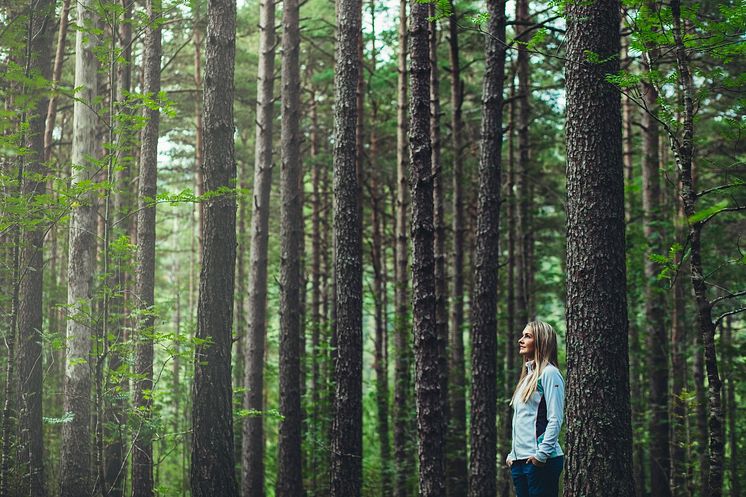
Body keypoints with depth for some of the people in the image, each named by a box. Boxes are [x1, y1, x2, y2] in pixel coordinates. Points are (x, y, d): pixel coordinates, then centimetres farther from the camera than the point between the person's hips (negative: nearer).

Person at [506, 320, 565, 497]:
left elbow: (555, 420, -14)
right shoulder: (528, 375, 19)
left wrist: (542, 454, -18)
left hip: (542, 462, -8)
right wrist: (513, 454, 16)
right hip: (520, 461, 8)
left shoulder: (549, 373, -7)